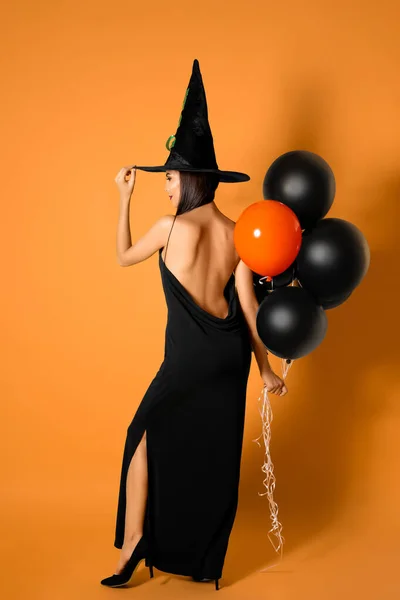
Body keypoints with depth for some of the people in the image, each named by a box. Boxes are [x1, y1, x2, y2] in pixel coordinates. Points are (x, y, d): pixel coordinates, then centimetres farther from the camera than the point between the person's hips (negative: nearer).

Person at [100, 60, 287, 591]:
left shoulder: (171, 226, -9)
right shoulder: (236, 231, 5)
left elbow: (124, 257, 9)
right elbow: (248, 304, 4)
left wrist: (124, 199, 18)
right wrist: (265, 369, 10)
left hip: (190, 356, -5)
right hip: (233, 354, 6)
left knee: (145, 436, 12)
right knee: (217, 455, 13)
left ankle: (133, 543, 6)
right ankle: (207, 564, 24)